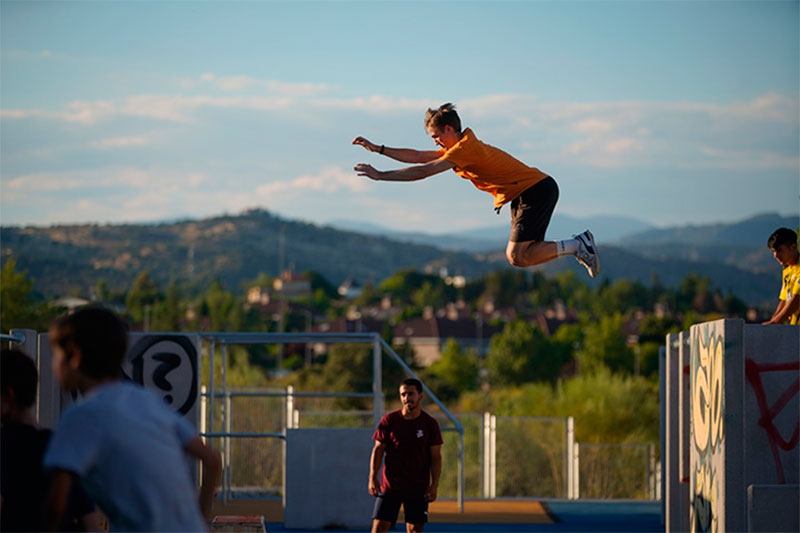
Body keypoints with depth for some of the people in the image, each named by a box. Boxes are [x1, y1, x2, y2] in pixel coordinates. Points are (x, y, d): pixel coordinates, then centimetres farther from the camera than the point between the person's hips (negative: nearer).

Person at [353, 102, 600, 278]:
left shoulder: (466, 149, -18)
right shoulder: (457, 149, 12)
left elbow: (424, 171, -21)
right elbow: (417, 157, 18)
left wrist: (380, 175, -17)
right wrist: (377, 149, 15)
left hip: (537, 191, -10)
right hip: (526, 194, 10)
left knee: (517, 257, -15)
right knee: (518, 254, 5)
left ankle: (576, 246, -7)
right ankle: (578, 245, 10)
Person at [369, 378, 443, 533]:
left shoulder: (430, 424, 1)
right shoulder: (389, 420, 1)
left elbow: (435, 457, 2)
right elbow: (378, 450, 2)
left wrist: (434, 484, -8)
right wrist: (373, 477, -8)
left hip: (418, 489, 0)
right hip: (389, 485, 0)